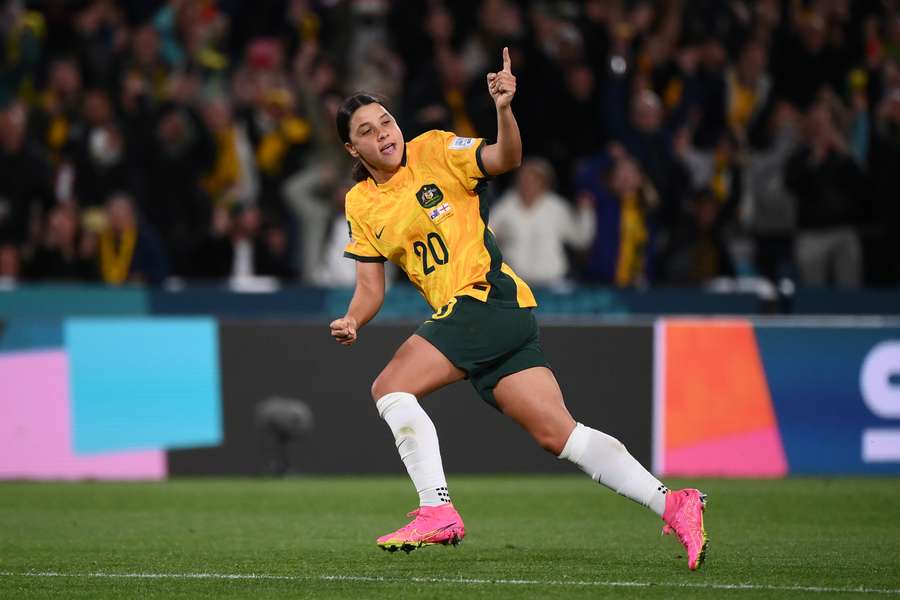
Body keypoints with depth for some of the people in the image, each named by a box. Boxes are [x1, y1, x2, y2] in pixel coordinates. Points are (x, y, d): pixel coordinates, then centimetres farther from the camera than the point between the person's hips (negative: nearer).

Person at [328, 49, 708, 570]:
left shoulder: (434, 150, 0)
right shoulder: (360, 204, 16)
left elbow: (506, 159, -14)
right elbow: (371, 287, 16)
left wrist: (504, 109, -32)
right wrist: (352, 321, -4)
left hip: (489, 297, -6)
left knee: (391, 387, -16)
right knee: (558, 434, -4)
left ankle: (437, 512, -16)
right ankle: (672, 504, -8)